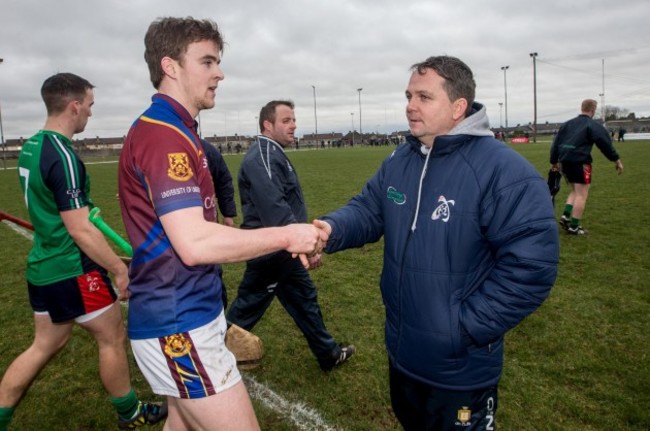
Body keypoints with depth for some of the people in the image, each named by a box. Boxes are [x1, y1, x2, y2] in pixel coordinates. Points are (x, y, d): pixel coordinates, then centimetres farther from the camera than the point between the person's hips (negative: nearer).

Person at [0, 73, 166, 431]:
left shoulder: (30, 148, 7)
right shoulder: (63, 156, -22)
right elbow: (80, 230, -24)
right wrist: (121, 270, -17)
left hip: (42, 267, 9)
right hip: (73, 271, -9)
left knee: (44, 346, 20)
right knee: (112, 339, 9)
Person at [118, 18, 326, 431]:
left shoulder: (171, 131, 13)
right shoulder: (163, 134, -19)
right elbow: (194, 243, -29)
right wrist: (286, 235, -20)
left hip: (179, 316, 10)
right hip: (180, 326, -10)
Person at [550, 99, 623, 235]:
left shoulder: (567, 124, 16)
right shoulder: (593, 126, -3)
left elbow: (556, 143, 16)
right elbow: (605, 143, -9)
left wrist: (554, 161, 22)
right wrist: (616, 160, -3)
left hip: (565, 162, 7)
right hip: (580, 163, -7)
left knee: (575, 191, 22)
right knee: (581, 194, -1)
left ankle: (566, 215, 6)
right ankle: (574, 227, -2)